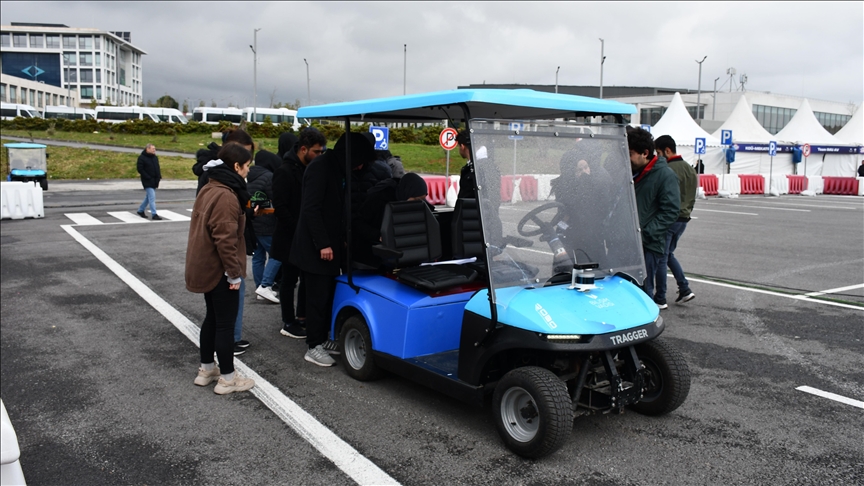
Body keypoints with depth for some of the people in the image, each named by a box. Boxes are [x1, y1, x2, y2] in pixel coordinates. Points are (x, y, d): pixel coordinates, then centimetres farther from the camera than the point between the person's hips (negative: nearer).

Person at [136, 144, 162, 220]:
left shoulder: (155, 158, 14)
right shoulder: (141, 158, -8)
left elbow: (157, 168, 22)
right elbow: (140, 169, -12)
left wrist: (159, 177, 7)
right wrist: (148, 177, -18)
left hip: (154, 181, 8)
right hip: (147, 182, -8)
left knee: (149, 197, 15)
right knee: (152, 197, -12)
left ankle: (141, 210, 31)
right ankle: (154, 214, -12)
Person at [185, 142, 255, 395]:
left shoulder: (209, 189, 9)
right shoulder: (226, 196, -22)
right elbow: (225, 239, -25)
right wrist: (234, 273, -20)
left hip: (205, 267, 10)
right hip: (220, 270, -10)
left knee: (213, 317, 20)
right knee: (226, 323, 1)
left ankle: (206, 369, 31)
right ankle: (227, 378, 11)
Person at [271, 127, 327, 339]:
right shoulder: (285, 172, -15)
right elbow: (280, 207, -18)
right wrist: (299, 229, -20)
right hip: (290, 238, -7)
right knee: (290, 280, 3)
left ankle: (302, 316, 28)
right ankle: (288, 323, 13)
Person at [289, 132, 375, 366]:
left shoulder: (339, 169, 12)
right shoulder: (321, 167, -16)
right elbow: (311, 208, -22)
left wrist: (343, 238, 13)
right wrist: (322, 243, -23)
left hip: (331, 243, 8)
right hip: (316, 247, -8)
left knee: (329, 294, 11)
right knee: (318, 296, -4)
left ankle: (323, 338, 21)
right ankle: (313, 347, 4)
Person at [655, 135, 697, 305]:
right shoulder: (690, 169, 12)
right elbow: (692, 196, 17)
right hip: (684, 218, 9)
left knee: (661, 257, 1)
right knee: (669, 254, 22)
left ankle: (660, 297, 8)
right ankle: (685, 289, 15)